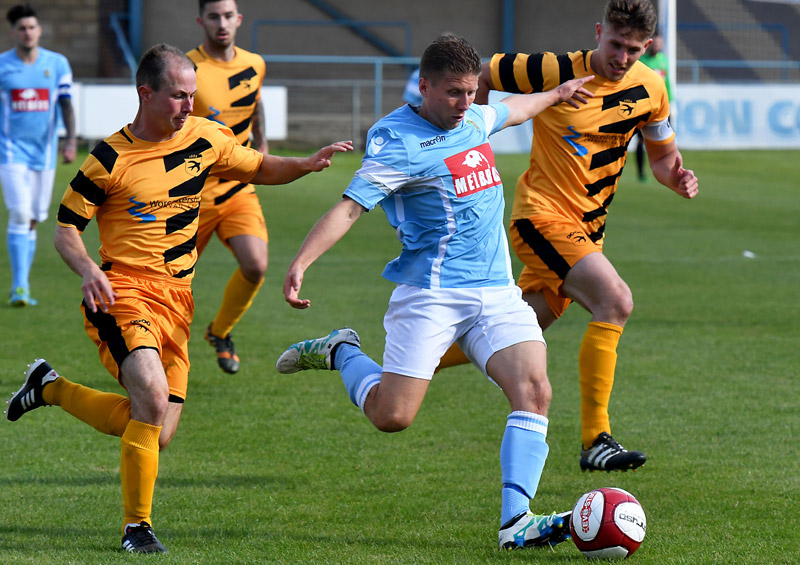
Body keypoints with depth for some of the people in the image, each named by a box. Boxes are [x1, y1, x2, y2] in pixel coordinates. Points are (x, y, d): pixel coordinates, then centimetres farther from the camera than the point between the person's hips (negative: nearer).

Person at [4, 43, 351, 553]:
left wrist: (308, 163, 1)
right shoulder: (111, 158, -8)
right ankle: (137, 526, -16)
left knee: (156, 435, 2)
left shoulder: (207, 138, 4)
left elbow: (260, 169, 20)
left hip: (175, 299, 6)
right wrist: (88, 271, -20)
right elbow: (66, 228, -1)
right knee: (152, 392, -29)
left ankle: (52, 387, 26)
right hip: (122, 290, -5)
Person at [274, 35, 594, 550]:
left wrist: (555, 95, 53)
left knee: (534, 390, -15)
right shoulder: (399, 142, -12)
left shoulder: (473, 119, 12)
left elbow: (510, 110, 37)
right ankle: (341, 353, 22)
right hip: (431, 292, -6)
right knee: (392, 416, -9)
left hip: (497, 291, 6)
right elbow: (349, 207, -19)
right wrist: (301, 263, -30)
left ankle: (516, 521, -19)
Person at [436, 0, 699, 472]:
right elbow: (479, 75, -3)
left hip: (587, 228, 7)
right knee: (615, 301, -26)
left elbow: (662, 154, 14)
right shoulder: (556, 72, -15)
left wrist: (677, 178, -8)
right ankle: (596, 441, -22)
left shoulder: (650, 89, 1)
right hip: (543, 216, -7)